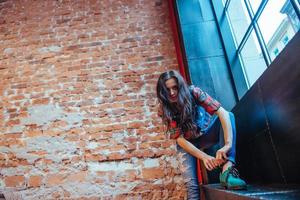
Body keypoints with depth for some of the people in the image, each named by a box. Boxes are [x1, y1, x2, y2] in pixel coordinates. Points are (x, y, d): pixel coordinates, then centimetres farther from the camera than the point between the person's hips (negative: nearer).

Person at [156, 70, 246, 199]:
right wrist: (204, 157, -35)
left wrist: (227, 144, -45)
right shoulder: (164, 110, -21)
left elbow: (222, 113, -32)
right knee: (192, 184, -19)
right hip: (189, 143, 0)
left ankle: (227, 170, -40)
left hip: (208, 132, 1)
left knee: (229, 116, -28)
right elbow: (180, 139, -23)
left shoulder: (193, 92, -24)